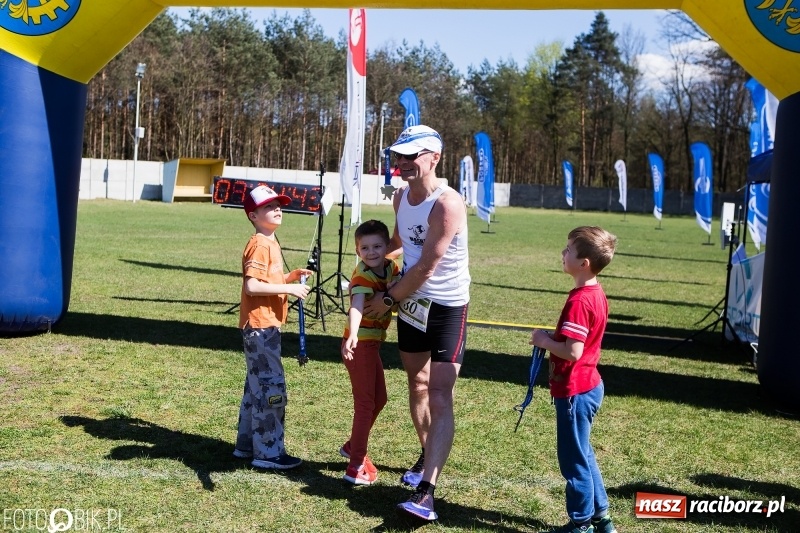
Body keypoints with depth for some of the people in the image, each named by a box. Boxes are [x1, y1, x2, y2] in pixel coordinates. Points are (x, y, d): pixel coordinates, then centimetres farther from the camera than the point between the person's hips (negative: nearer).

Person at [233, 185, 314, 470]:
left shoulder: (271, 243, 15)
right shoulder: (259, 245, -16)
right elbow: (251, 286, -24)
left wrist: (291, 276, 6)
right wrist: (289, 288, -22)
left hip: (265, 325, 11)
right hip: (260, 326, -11)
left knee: (258, 386, 17)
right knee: (272, 388, -6)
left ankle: (248, 444, 27)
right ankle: (268, 452, 1)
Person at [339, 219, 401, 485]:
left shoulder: (391, 268, 1)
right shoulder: (362, 275, -22)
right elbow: (357, 305, -39)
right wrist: (352, 336, -56)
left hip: (373, 343, 9)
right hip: (359, 344, -9)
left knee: (379, 398, 19)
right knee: (365, 402, -7)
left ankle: (353, 446, 36)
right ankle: (356, 465, -2)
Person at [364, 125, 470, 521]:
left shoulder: (447, 204, -24)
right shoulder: (400, 196, 1)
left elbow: (425, 268, -23)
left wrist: (389, 298, -12)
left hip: (447, 307, -8)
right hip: (411, 301, 8)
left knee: (440, 397, -13)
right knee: (417, 384, 18)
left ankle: (426, 491, -19)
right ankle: (428, 456, 38)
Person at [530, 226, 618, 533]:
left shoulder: (579, 301, -24)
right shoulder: (596, 294, 6)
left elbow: (572, 351, -29)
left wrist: (545, 341, -14)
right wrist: (554, 338, 6)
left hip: (574, 391, -10)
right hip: (589, 385, 10)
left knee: (574, 459, 5)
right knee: (582, 454, 21)